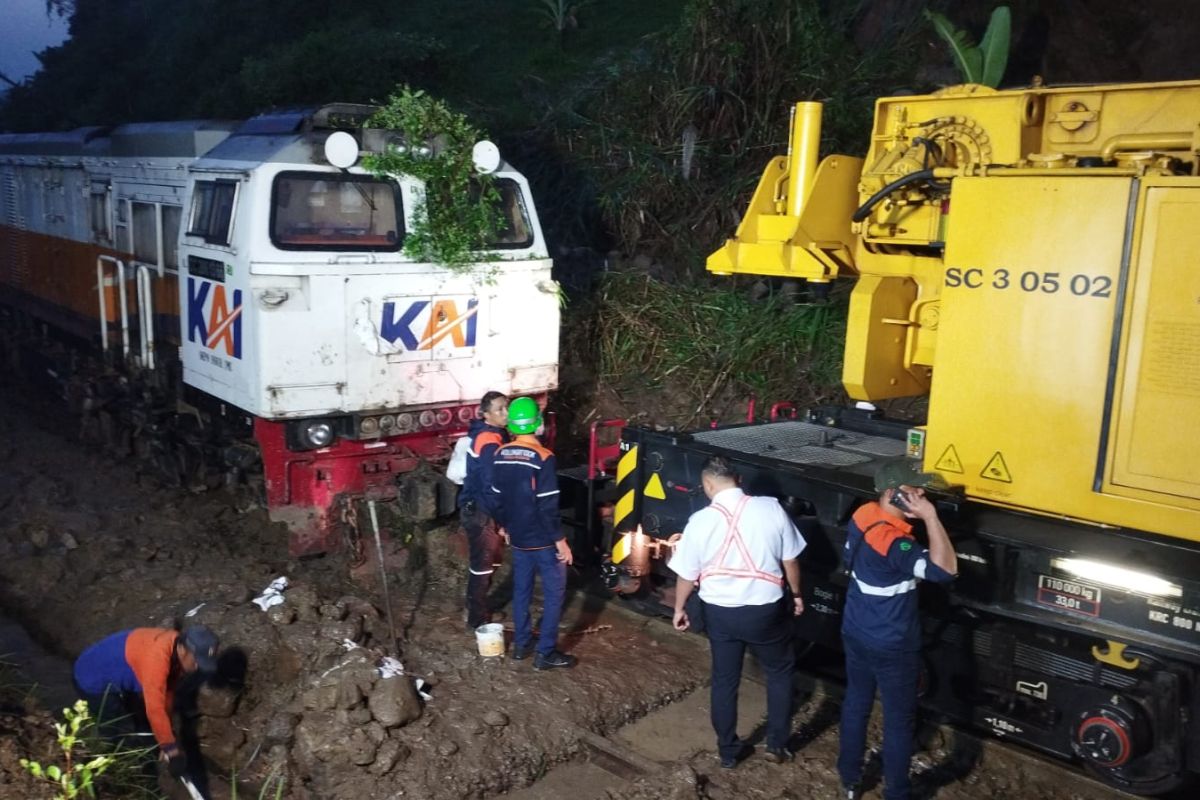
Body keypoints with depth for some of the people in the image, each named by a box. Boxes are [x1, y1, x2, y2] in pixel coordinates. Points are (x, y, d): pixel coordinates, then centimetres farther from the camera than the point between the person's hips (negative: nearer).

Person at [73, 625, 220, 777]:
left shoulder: (175, 648, -10)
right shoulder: (156, 657, -38)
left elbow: (167, 692, 2)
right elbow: (155, 709, -38)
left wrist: (166, 738, 4)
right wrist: (171, 749, -33)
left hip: (117, 679, 9)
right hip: (94, 681, -9)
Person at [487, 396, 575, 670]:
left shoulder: (501, 455, -1)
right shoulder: (542, 457, -21)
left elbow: (497, 499, 7)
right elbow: (548, 506, -21)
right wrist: (560, 539, -13)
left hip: (518, 538, 7)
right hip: (543, 540, -7)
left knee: (521, 589, 18)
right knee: (554, 593, 5)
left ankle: (521, 644, 29)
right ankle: (545, 653, 7)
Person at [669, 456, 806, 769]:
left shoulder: (700, 521, -13)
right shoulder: (771, 509, -12)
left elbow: (687, 575, -4)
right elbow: (790, 560, -2)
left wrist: (679, 609, 13)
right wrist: (796, 595, 15)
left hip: (720, 612, 0)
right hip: (766, 610, 0)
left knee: (724, 680, 17)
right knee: (780, 672, 23)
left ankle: (728, 751, 29)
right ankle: (777, 744, 29)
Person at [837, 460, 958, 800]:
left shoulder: (863, 515, -8)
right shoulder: (893, 543, -33)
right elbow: (945, 569, -42)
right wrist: (929, 515, -39)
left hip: (856, 634, 8)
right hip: (891, 647, -8)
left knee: (856, 704, 23)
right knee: (899, 719, 13)